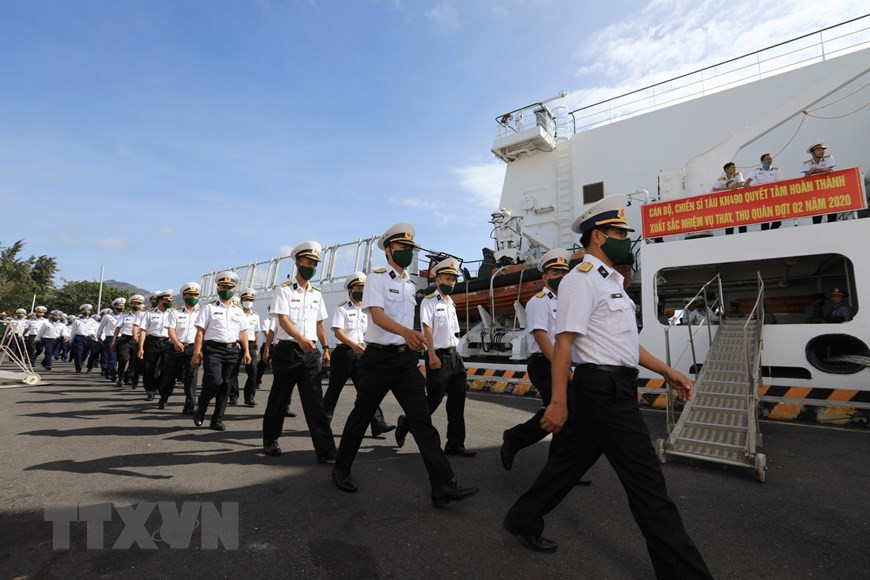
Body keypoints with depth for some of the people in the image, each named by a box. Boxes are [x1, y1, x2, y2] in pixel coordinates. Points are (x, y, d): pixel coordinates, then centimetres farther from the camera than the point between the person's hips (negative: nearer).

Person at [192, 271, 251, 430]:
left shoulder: (238, 311, 16)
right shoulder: (209, 308, 4)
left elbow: (243, 332, 15)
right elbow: (200, 332, -1)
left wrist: (246, 351, 5)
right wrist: (197, 353, -9)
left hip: (232, 350, 4)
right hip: (213, 349, -4)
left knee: (225, 385, 6)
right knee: (214, 381, -17)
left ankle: (217, 420, 17)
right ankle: (200, 410, 11)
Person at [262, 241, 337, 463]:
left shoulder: (317, 293, 13)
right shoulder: (284, 289, -3)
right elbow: (283, 319, -16)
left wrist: (325, 348, 12)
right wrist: (300, 339, -31)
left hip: (311, 352, 4)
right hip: (288, 350, -3)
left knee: (315, 402, -1)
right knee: (279, 398, 9)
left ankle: (325, 450, -1)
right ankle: (270, 441, 30)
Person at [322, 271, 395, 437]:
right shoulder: (342, 309, -1)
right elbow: (337, 331, -13)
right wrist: (353, 344, -26)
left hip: (361, 353, 5)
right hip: (344, 352, -5)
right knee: (334, 389, 4)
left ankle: (378, 424, -5)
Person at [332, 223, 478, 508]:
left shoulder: (412, 283, 13)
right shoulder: (376, 278, -6)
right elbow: (377, 315, -21)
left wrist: (415, 342, 16)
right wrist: (406, 332, -36)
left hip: (407, 359, 5)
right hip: (379, 358, -4)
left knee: (422, 420, -2)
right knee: (361, 416, 10)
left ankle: (443, 486, -2)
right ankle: (341, 469, 32)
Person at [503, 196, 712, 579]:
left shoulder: (610, 280, 19)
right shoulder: (581, 279, -13)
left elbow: (623, 341, 22)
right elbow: (564, 341, -20)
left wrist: (666, 371, 17)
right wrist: (558, 400, -23)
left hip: (610, 389, 10)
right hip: (605, 389, -10)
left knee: (569, 461, 18)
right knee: (646, 483, -1)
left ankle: (523, 520, 34)